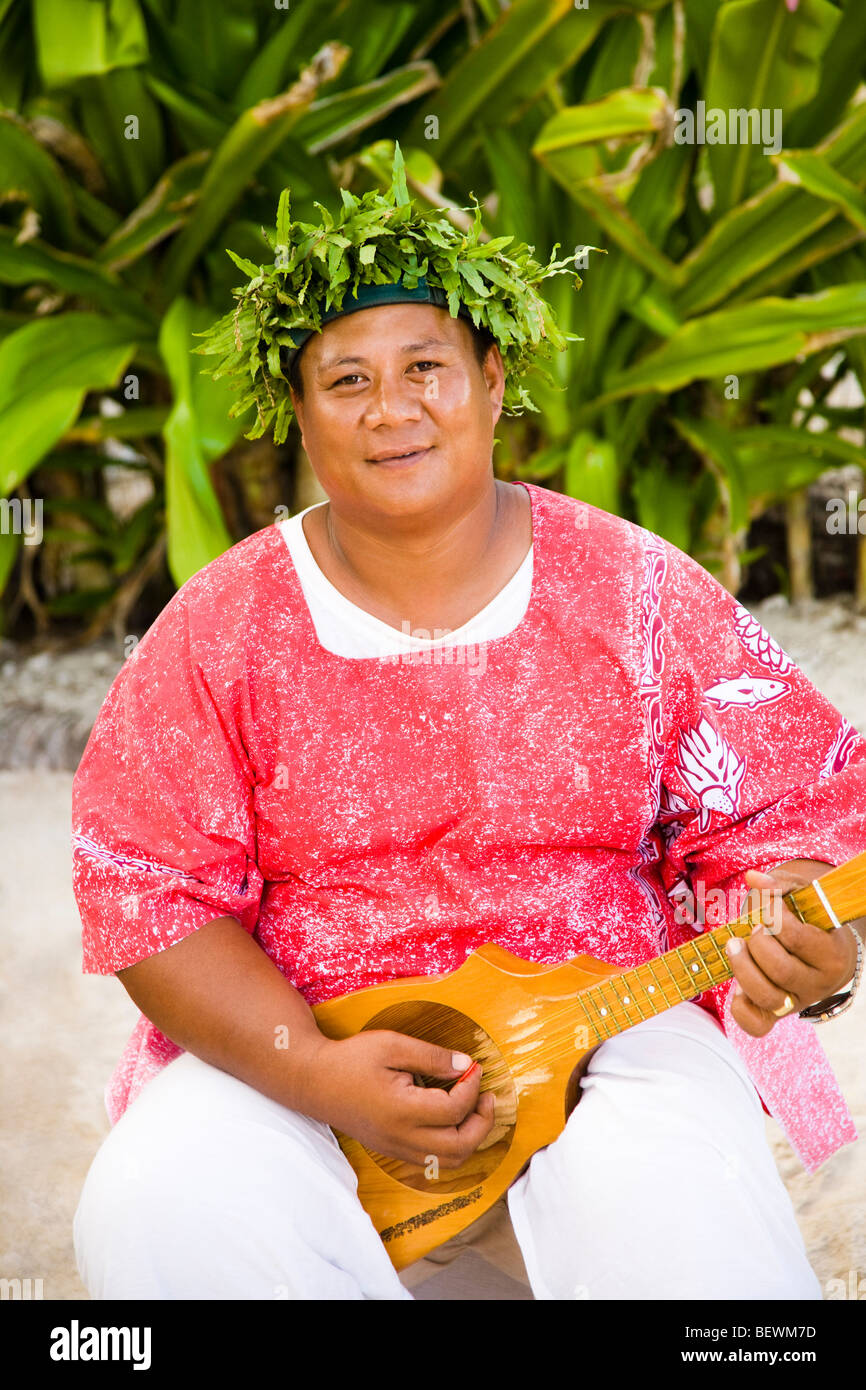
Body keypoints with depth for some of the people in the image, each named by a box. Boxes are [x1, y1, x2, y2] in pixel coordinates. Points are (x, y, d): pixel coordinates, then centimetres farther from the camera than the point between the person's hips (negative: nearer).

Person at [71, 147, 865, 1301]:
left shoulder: (635, 591, 0)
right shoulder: (223, 626, 0)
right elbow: (148, 896, -4)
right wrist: (320, 1075, -18)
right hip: (295, 1041, 2)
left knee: (679, 1238, -32)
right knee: (153, 1219, -26)